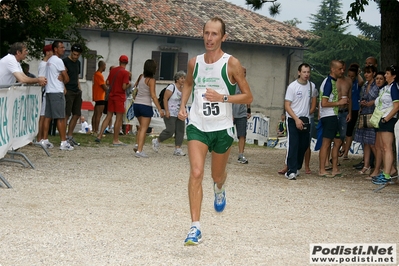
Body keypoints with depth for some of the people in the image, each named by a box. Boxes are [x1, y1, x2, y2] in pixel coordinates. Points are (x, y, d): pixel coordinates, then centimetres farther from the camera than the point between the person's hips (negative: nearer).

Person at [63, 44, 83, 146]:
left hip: (77, 92, 8)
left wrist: (79, 88, 16)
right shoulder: (65, 61, -6)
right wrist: (63, 88, -23)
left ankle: (70, 136, 17)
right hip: (68, 91, -8)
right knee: (66, 115, -10)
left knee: (76, 115, 8)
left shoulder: (78, 63, 17)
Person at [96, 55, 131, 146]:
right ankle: (115, 140, 3)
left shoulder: (113, 70, 6)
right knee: (119, 118, 1)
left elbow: (108, 82, 10)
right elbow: (124, 87, -17)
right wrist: (129, 84, 2)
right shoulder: (125, 72, -13)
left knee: (108, 116, 12)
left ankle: (99, 136, 7)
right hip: (120, 97, -6)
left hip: (111, 96, 6)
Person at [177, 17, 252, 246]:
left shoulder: (231, 64, -9)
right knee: (196, 173, -16)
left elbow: (248, 97, -5)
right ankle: (195, 228, -17)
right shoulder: (194, 62, 3)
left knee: (217, 175, 17)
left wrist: (223, 98, -20)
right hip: (197, 126, 1)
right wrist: (183, 106, 9)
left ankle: (220, 189, 56)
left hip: (222, 128, -1)